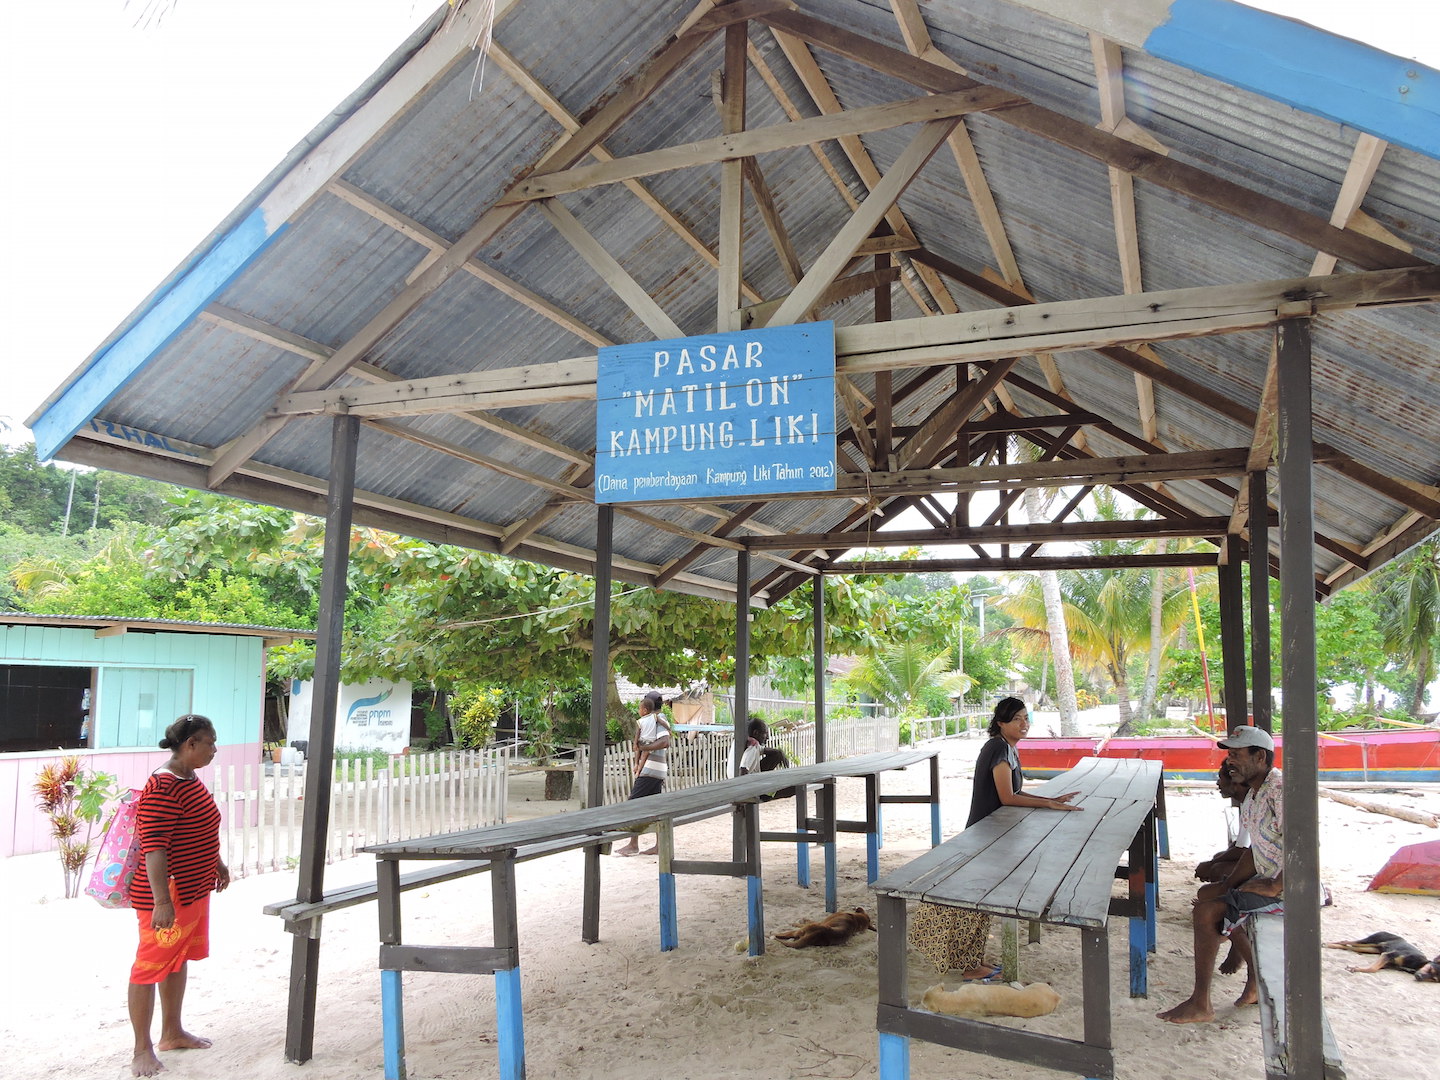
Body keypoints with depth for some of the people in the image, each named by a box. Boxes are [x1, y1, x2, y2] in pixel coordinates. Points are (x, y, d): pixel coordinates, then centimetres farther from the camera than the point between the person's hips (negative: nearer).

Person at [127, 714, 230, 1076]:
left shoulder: (191, 779, 8)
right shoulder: (163, 786, -23)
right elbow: (153, 847, -27)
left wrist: (216, 863, 30)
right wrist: (162, 901, -30)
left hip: (194, 891, 10)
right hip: (167, 897, -10)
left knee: (178, 960, 20)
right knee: (150, 967, 3)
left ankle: (172, 1033, 34)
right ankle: (142, 1050, 14)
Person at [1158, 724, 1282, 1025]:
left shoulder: (1280, 791, -23)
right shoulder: (1253, 793, 10)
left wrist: (1274, 887, -26)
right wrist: (1229, 885, 9)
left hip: (1287, 888, -11)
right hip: (1268, 879, 11)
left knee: (1207, 912, -18)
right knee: (1208, 895, 22)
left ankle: (1200, 1004, -6)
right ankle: (1257, 981, 27)